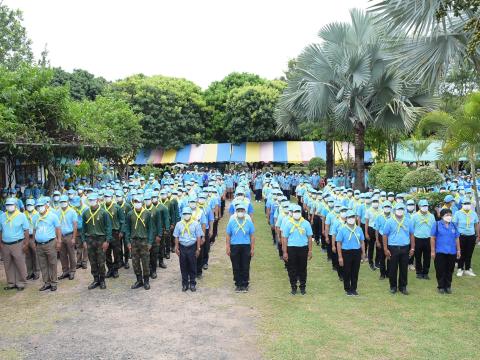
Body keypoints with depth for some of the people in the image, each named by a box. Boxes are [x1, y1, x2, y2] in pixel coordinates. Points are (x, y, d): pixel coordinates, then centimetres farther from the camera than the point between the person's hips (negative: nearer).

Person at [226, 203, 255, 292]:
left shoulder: (249, 222, 2)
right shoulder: (231, 222, 3)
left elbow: (252, 236, 4)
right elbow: (228, 235, 4)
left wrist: (252, 248, 0)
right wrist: (228, 247, -3)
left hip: (246, 247, 0)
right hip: (234, 246, 0)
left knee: (245, 267, 3)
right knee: (236, 267, 6)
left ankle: (245, 285, 13)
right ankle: (238, 284, 17)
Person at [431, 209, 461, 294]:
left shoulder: (454, 225, 7)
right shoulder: (437, 225, -4)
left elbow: (457, 238, 12)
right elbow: (432, 238, -4)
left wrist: (458, 250, 10)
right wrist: (433, 251, -6)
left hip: (452, 252, 3)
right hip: (440, 252, -3)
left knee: (449, 271, 9)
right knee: (440, 271, 2)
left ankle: (448, 286, 21)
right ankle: (441, 287, 14)